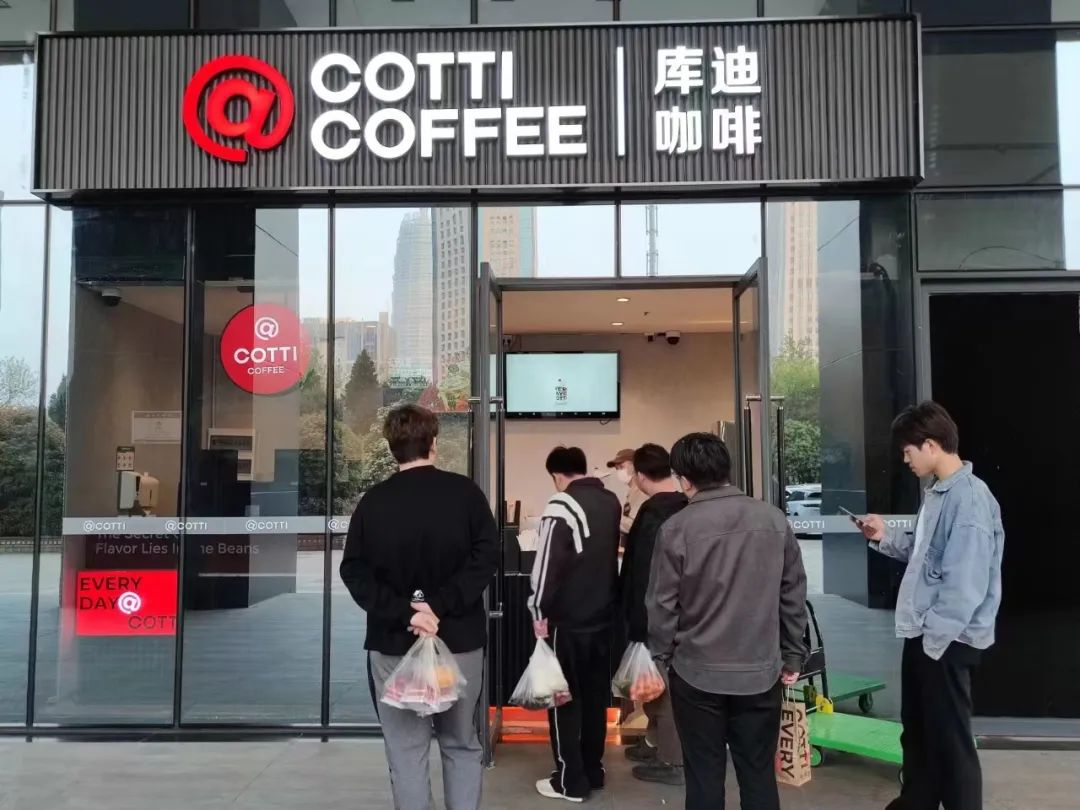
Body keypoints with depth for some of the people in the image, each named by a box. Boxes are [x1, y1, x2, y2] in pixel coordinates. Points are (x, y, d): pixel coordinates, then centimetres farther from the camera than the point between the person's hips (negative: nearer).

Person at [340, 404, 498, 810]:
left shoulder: (373, 502, 1)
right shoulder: (465, 492, -2)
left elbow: (354, 571, -6)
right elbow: (486, 556, -11)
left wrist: (403, 613, -12)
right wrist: (442, 605, -14)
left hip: (394, 642, 0)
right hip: (460, 639, 0)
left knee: (406, 750, 9)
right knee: (463, 745, 15)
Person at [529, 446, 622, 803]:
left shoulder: (562, 505, -15)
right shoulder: (611, 501, 6)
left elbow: (548, 562, -17)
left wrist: (539, 611, -9)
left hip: (567, 618, -6)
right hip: (603, 614, 7)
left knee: (564, 699, 4)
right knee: (596, 696, 15)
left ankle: (570, 781, 10)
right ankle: (593, 772, 24)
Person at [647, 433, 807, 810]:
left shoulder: (677, 528, -12)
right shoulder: (775, 519, -2)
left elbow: (662, 605, -8)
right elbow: (794, 595, 3)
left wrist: (661, 658, 7)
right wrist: (793, 655, 14)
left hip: (697, 673, -2)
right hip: (761, 672, 3)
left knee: (704, 778, 10)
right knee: (759, 776, 13)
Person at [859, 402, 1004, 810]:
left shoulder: (970, 499, -21)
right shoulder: (936, 492, 9)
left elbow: (965, 586, -24)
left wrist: (934, 638, -19)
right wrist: (886, 538, 7)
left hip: (946, 640, -10)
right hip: (923, 633, 10)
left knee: (950, 738, 4)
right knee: (916, 729, 22)